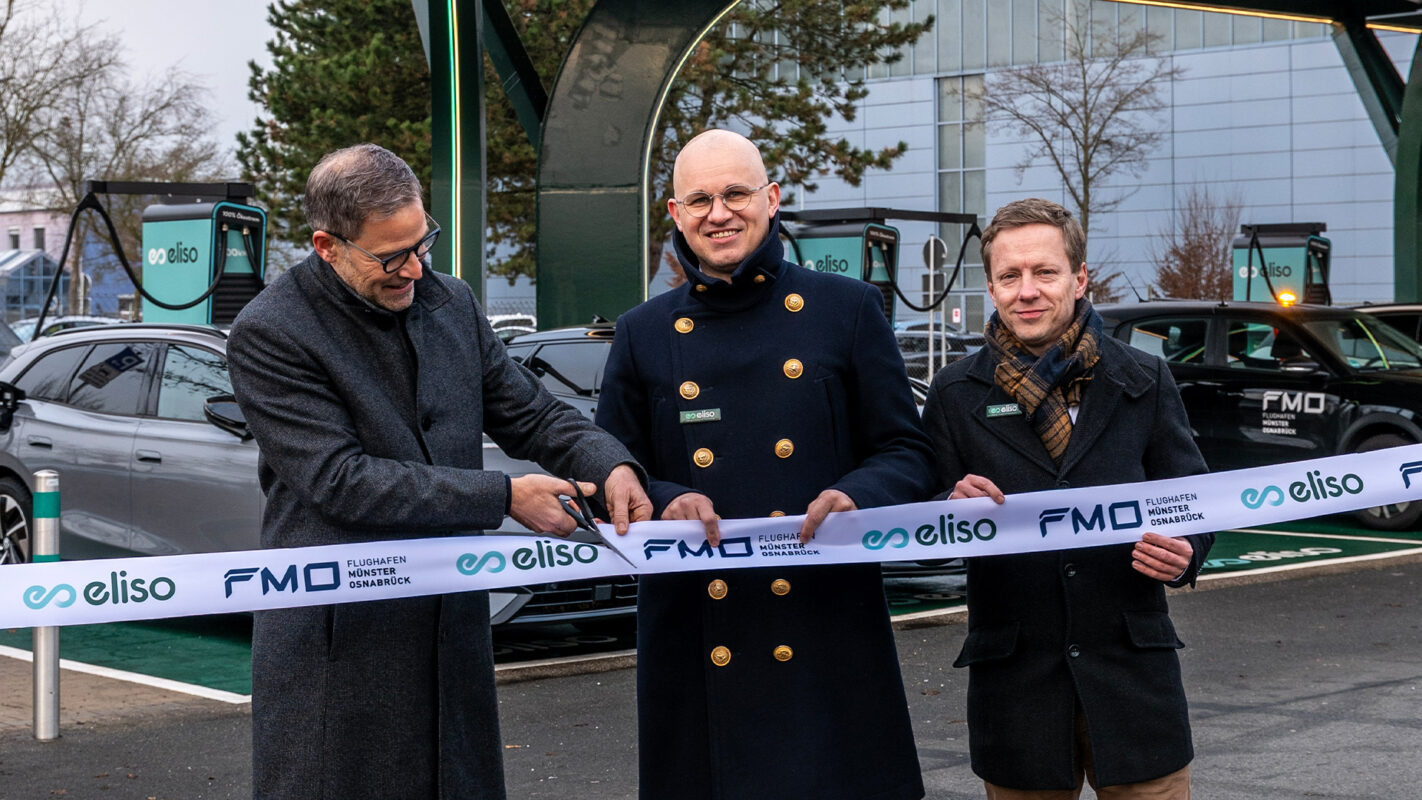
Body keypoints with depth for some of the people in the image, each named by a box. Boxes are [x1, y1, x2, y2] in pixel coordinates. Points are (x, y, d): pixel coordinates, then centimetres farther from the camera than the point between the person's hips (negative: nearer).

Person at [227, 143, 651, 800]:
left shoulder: (452, 302, 9)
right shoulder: (269, 334, -11)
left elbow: (530, 413, 15)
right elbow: (342, 479, -17)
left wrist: (610, 465, -7)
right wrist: (503, 497, -18)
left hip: (453, 623, 6)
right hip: (337, 640, -5)